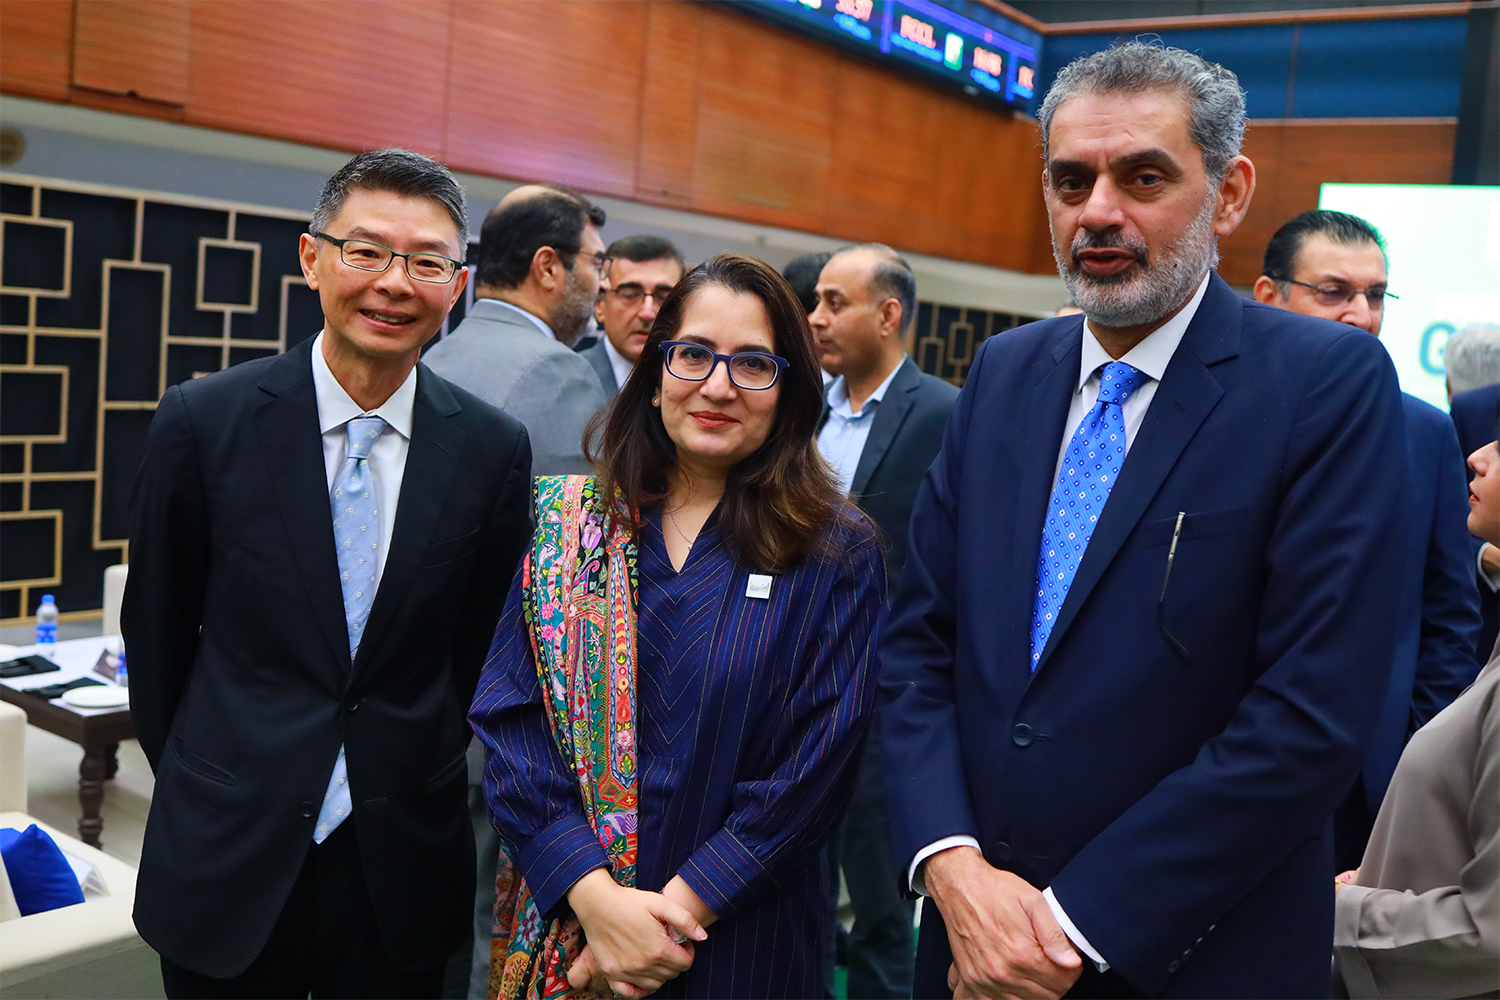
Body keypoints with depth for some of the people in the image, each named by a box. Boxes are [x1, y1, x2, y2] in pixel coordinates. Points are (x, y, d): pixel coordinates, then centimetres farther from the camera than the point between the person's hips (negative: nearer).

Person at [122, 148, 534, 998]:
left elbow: (482, 642, 5)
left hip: (403, 857, 1)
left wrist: (417, 780, 10)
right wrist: (202, 785, 9)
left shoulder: (493, 448, -5)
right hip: (228, 861, 0)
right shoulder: (204, 420, -8)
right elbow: (156, 629, 2)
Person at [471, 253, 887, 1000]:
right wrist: (592, 894, -16)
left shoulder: (836, 554, -7)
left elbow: (817, 766, -10)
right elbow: (507, 718, -6)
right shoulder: (561, 519, -1)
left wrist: (680, 907, -15)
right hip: (561, 930, 2)